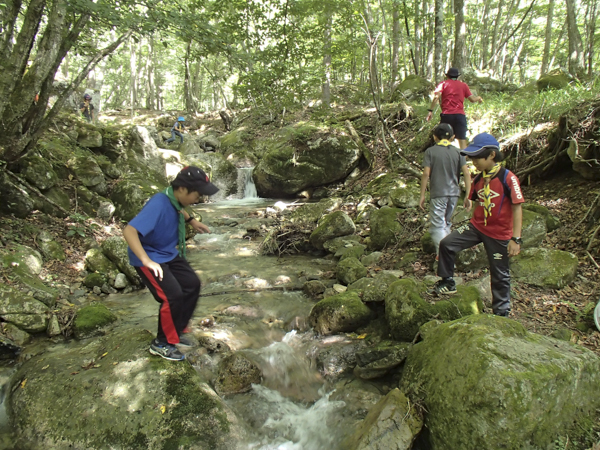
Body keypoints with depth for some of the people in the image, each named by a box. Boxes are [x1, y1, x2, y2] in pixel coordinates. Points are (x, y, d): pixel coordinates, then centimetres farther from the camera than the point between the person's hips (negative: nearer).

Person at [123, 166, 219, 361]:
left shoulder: (175, 199, -7)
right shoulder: (158, 205, -32)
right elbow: (129, 231, -42)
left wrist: (191, 220, 10)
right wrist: (146, 261, -51)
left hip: (170, 254, 9)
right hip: (150, 258, -9)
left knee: (192, 284, 10)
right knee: (173, 295, -17)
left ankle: (175, 331, 26)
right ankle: (161, 344, 5)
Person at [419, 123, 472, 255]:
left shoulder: (430, 151, -3)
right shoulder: (458, 152, 5)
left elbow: (426, 174, -11)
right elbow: (467, 173, -4)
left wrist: (422, 196, -6)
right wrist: (468, 196, -1)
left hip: (438, 194, -4)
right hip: (454, 193, 4)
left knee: (437, 226, 0)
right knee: (446, 222, 22)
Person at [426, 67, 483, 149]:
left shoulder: (443, 84, 8)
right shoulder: (463, 85, 13)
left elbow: (436, 97, -8)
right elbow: (472, 99, 12)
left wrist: (431, 110, -10)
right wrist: (479, 98, 33)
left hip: (446, 115, -1)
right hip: (460, 115, 1)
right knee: (462, 140, 3)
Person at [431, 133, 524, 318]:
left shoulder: (508, 178, -17)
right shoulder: (478, 180, 2)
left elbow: (517, 208, -17)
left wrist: (515, 239, -20)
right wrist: (473, 225, 16)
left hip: (499, 234, -5)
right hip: (477, 226, 5)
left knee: (499, 274, 7)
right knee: (447, 243, -11)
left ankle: (501, 311, 25)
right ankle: (447, 282, 6)